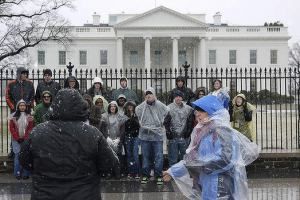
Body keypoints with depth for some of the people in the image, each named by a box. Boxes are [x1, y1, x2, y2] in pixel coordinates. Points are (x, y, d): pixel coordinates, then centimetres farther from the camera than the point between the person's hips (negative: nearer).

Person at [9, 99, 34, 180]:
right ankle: (17, 173, 5)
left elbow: (30, 129, 2)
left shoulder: (29, 116, 4)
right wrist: (17, 138, -5)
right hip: (16, 140, 0)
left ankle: (25, 174, 2)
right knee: (17, 156, -3)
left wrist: (25, 138, -6)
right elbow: (11, 128, 2)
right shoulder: (14, 116, 4)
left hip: (26, 140, 0)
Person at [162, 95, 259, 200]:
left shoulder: (220, 130, -13)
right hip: (207, 185, 8)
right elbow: (194, 157, 15)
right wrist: (173, 171, 14)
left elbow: (224, 158, -23)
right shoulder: (203, 131, 11)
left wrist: (198, 163, -17)